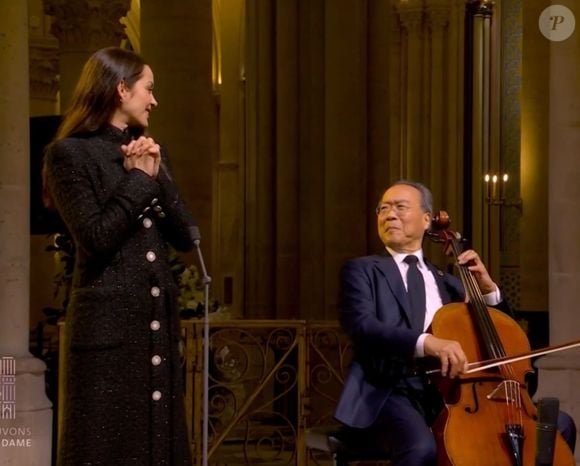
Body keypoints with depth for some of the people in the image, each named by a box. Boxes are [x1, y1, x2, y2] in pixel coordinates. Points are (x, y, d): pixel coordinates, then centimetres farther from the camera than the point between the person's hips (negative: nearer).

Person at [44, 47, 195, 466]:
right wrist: (138, 179, -9)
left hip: (160, 321, 7)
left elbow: (185, 236, 8)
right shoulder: (70, 153, -6)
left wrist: (158, 175, -4)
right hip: (109, 323, -7)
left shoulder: (150, 151, 15)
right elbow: (96, 239, -15)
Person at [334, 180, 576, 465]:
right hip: (393, 393, -5)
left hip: (453, 393, 5)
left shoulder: (446, 281, 26)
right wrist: (425, 341, -27)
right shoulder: (362, 270, 10)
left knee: (559, 423, -7)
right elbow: (362, 326, -11)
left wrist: (487, 288, 9)